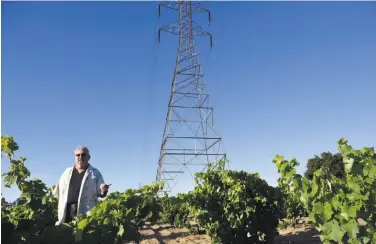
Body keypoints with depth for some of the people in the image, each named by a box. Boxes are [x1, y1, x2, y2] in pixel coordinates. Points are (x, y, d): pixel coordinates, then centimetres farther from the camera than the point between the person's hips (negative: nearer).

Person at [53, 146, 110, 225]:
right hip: (66, 211, 3)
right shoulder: (67, 172, 17)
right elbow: (57, 192, 23)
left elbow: (100, 193, 0)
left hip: (85, 212, -3)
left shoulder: (95, 173, 7)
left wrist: (103, 191, -20)